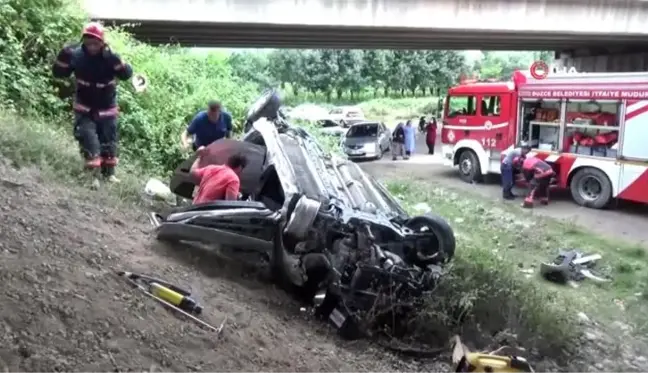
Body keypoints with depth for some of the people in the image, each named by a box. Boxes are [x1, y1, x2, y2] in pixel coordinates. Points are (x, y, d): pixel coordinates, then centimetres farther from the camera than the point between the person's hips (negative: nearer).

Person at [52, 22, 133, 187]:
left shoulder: (110, 57, -17)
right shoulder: (76, 55, -12)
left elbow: (127, 74, -29)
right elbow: (59, 74, -6)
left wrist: (116, 62, -45)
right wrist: (63, 58, -24)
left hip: (106, 108, 0)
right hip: (84, 108, 0)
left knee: (109, 141, 11)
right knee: (88, 139, -12)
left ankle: (109, 172, 29)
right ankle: (94, 174, -6)